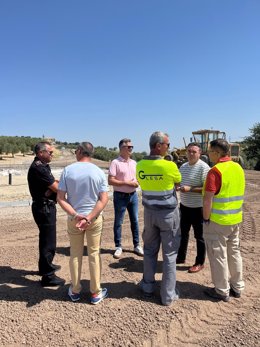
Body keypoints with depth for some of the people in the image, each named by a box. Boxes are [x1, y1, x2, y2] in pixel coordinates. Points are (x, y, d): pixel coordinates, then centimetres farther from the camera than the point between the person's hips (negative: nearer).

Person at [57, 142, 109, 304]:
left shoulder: (68, 170, -7)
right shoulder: (99, 172, -6)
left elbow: (61, 198, -11)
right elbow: (104, 200, -12)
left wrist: (75, 215, -16)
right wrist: (89, 218, -16)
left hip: (73, 218, 1)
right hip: (95, 218, 0)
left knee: (75, 254, 16)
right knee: (94, 254, 12)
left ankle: (75, 291, 30)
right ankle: (96, 293, 22)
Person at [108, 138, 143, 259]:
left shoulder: (133, 163, 9)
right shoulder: (115, 162, -11)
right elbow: (110, 181, -17)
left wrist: (137, 182, -5)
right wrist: (127, 183, -20)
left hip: (133, 195, 6)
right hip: (120, 196, -6)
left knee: (135, 221, 12)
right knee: (118, 222, 6)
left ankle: (137, 245, 24)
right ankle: (118, 247, 19)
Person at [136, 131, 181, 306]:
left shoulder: (140, 166, -5)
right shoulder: (170, 166, -18)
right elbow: (178, 182, 1)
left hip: (149, 212, 4)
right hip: (169, 213, -4)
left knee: (149, 250, 19)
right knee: (169, 254, 8)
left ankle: (148, 286, 32)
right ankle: (168, 295, 19)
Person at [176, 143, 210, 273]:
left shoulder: (204, 167, -17)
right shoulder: (183, 166, 7)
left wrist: (190, 189, -27)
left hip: (198, 208, -7)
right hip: (184, 206, 7)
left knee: (199, 236, 8)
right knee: (183, 233, 18)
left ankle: (200, 263, 24)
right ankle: (181, 257, 35)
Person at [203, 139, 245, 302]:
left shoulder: (215, 171, -20)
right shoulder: (238, 168, 5)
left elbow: (208, 199, -21)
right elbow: (237, 193, 13)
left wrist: (206, 219, -10)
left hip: (218, 221, -8)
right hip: (236, 219, 8)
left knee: (218, 255, 6)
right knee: (234, 252, 19)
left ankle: (222, 291, 20)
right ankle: (237, 287, 33)